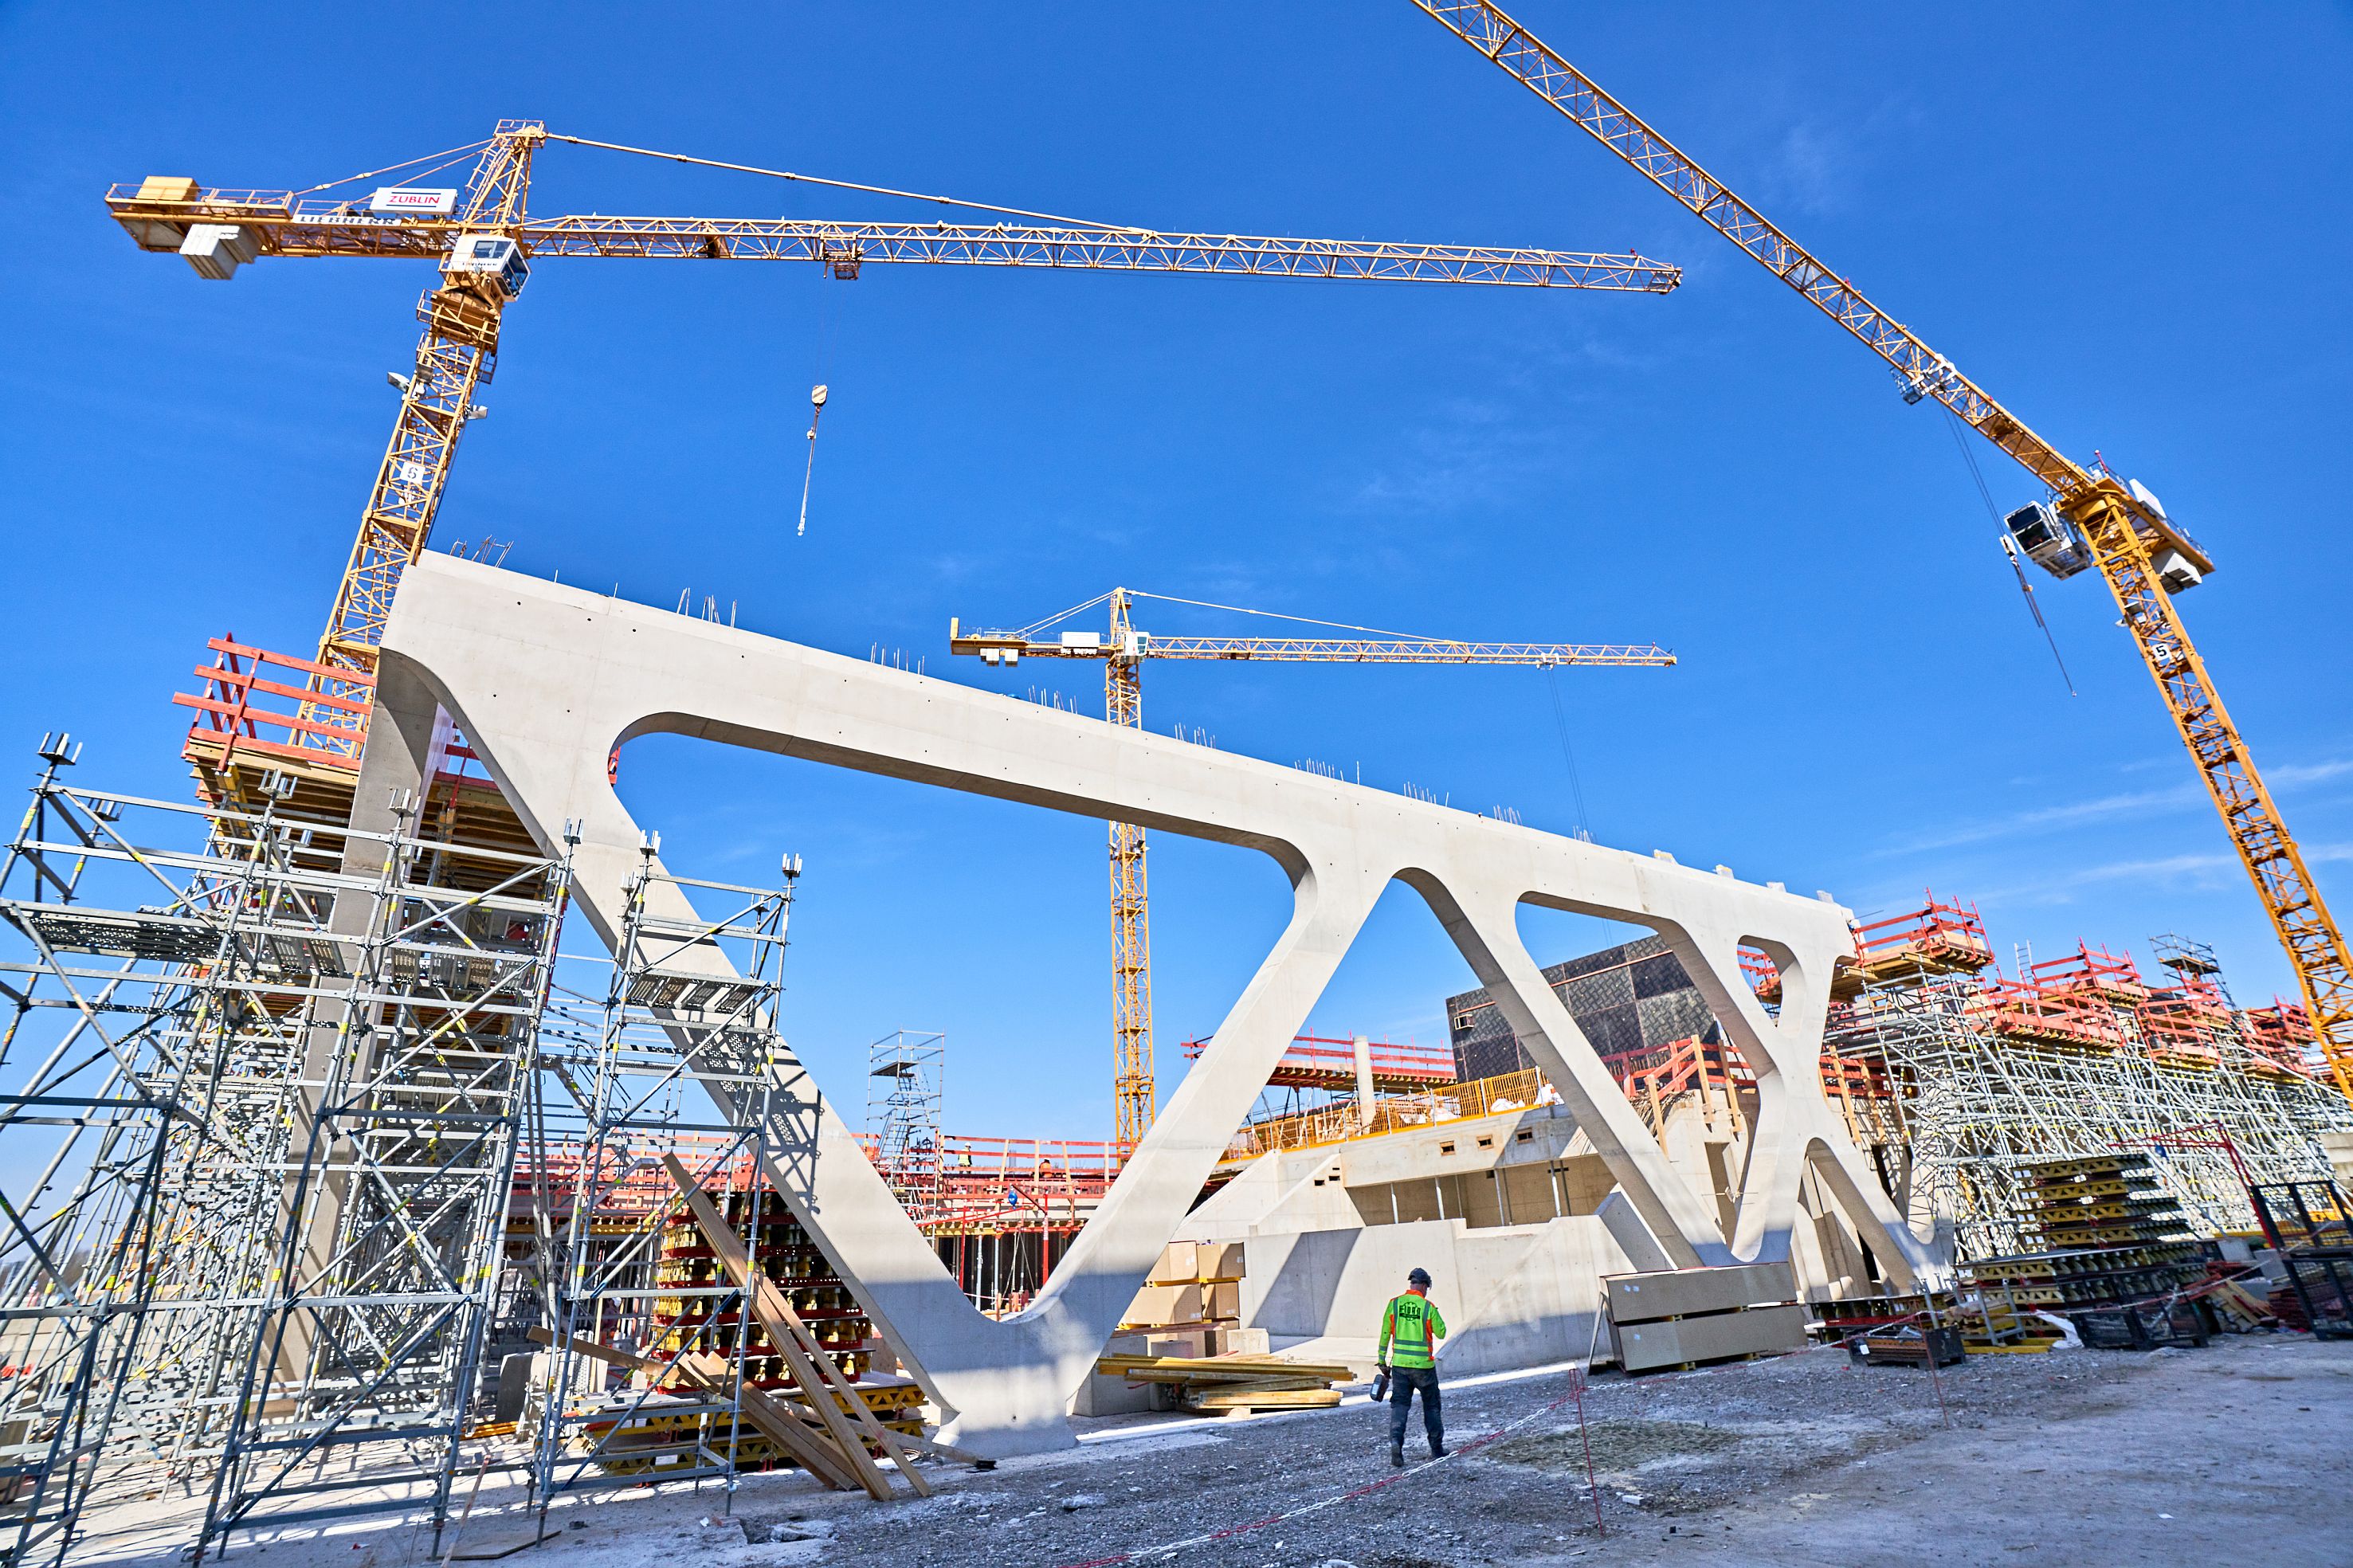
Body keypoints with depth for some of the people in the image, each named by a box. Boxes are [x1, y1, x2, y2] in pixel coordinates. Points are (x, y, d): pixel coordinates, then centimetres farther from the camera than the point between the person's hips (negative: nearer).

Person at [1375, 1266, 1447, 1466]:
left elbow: (1385, 1335, 2)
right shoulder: (1428, 1307, -10)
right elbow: (1441, 1333, 0)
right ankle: (1436, 1448, 23)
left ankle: (1395, 1441, -15)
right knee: (1431, 1406, 16)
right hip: (1423, 1365, -2)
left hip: (1399, 1364, 2)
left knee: (1399, 1404, 5)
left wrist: (1382, 1360, 10)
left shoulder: (1394, 1305, -1)